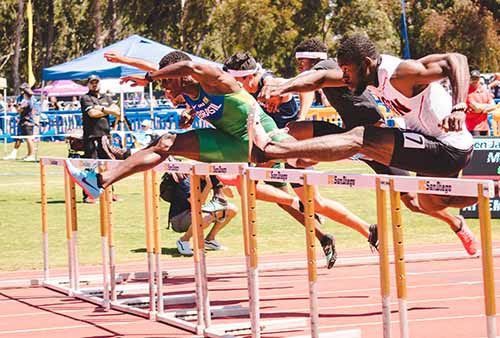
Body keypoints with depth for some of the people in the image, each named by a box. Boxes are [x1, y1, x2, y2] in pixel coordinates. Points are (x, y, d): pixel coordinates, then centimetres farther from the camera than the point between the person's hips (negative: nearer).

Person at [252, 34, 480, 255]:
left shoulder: (401, 74, -23)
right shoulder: (371, 73, 3)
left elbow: (456, 60, -34)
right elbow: (322, 77, 5)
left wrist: (458, 109, -46)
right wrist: (283, 88, -10)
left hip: (449, 150, -10)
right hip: (436, 148, 10)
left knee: (359, 139, -19)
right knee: (429, 204, 36)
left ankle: (269, 150, -24)